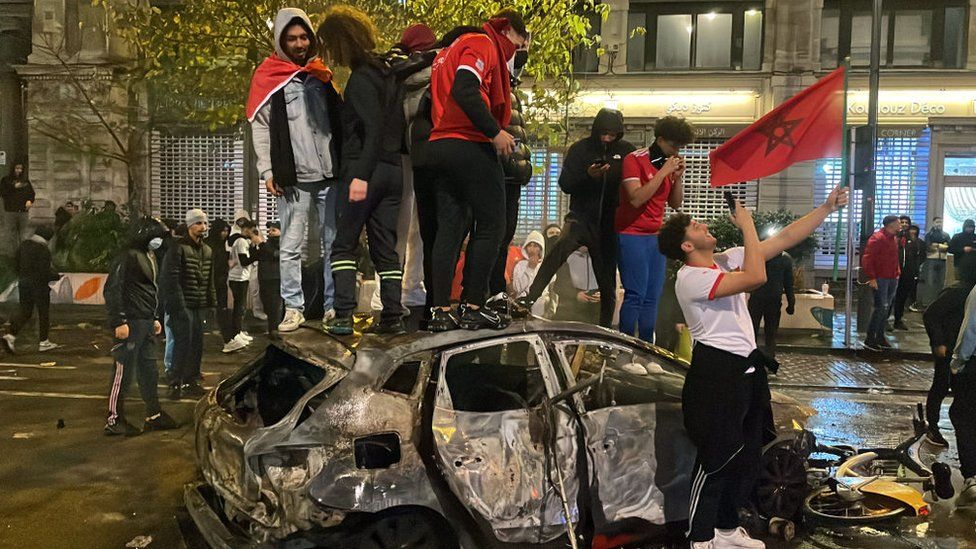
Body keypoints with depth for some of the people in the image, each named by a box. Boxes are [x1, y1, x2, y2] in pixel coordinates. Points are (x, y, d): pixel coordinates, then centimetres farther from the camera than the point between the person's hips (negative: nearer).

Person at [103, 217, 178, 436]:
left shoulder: (150, 256, 16)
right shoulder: (127, 256, -14)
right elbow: (112, 289, -18)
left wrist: (156, 318, 22)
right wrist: (119, 321, -20)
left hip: (147, 322, 10)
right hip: (131, 323, -10)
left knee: (149, 370, 14)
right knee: (123, 371, -2)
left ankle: (154, 416, 23)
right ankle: (114, 419, 7)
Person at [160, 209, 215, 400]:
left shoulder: (207, 251, 15)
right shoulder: (178, 248, -10)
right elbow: (171, 278, -16)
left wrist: (211, 300, 12)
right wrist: (178, 304, -20)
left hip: (199, 305, 7)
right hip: (182, 305, -7)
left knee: (197, 343, 10)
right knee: (183, 342, -7)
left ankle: (191, 380, 21)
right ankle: (176, 384, 1)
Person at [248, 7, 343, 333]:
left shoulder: (323, 72, 15)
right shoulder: (269, 76, 5)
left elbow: (341, 117, 19)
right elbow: (260, 126, 2)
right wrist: (267, 171, -7)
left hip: (331, 174, 3)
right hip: (293, 177, -3)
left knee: (333, 244, 4)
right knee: (291, 246, -1)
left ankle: (333, 306, 11)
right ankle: (293, 308, 5)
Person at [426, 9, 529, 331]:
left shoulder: (454, 49, 26)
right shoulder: (484, 44, -3)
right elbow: (465, 90, -20)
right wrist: (495, 131, -17)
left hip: (442, 145, 9)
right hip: (470, 147, -9)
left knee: (449, 227, 7)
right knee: (491, 226, -1)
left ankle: (440, 311, 5)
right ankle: (473, 308, -1)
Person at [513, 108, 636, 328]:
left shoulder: (627, 151, 4)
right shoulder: (580, 149, 2)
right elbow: (565, 184, -4)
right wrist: (587, 176, -22)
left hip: (609, 225, 2)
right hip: (581, 217, -2)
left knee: (608, 283, 7)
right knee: (560, 247, -33)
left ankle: (605, 328, 23)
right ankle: (529, 299, -38)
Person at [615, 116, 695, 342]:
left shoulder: (668, 164, 13)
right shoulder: (635, 160, -8)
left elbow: (675, 203, 15)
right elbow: (637, 199, -20)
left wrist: (678, 176, 0)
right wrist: (663, 172, -18)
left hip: (656, 237, 7)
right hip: (633, 236, -7)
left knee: (652, 297, 6)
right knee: (635, 295, -10)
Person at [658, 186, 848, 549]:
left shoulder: (727, 259, 9)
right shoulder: (690, 277, -18)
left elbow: (784, 239, 10)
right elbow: (756, 277, -29)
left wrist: (827, 208, 5)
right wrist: (747, 224, -19)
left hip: (747, 367, 9)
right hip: (716, 371, -9)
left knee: (747, 457, 16)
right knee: (716, 458, -1)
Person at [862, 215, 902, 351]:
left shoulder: (894, 238, 15)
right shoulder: (877, 238, -13)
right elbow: (867, 258, -17)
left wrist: (897, 273, 13)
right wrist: (871, 278, -19)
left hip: (892, 279, 9)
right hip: (880, 279, -9)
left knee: (886, 308, 11)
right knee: (881, 307, -11)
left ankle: (880, 336, 20)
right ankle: (870, 339, -5)